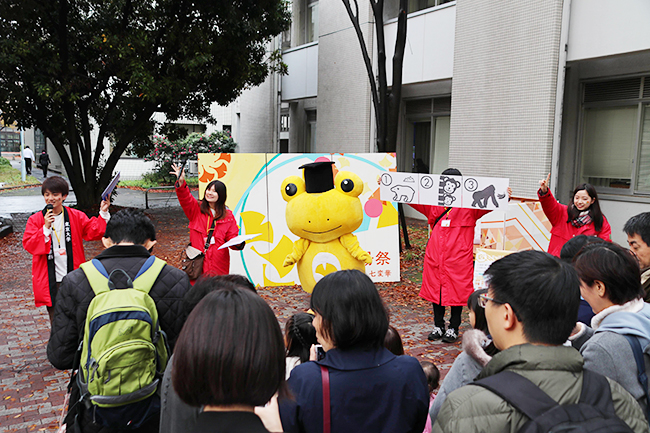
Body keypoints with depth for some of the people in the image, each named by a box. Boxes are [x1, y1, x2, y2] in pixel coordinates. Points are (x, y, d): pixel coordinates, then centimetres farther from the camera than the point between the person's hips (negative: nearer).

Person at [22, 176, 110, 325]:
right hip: (50, 280, 0)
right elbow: (28, 244, -7)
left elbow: (93, 231, -3)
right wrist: (46, 228, -18)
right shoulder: (35, 220, 1)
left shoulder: (76, 216, 3)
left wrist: (103, 213, -14)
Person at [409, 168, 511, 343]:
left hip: (458, 258, -3)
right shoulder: (433, 204, 7)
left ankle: (453, 328, 23)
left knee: (457, 292, 5)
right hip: (435, 257, 4)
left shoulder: (469, 205, -3)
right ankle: (438, 326, 28)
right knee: (435, 290, 12)